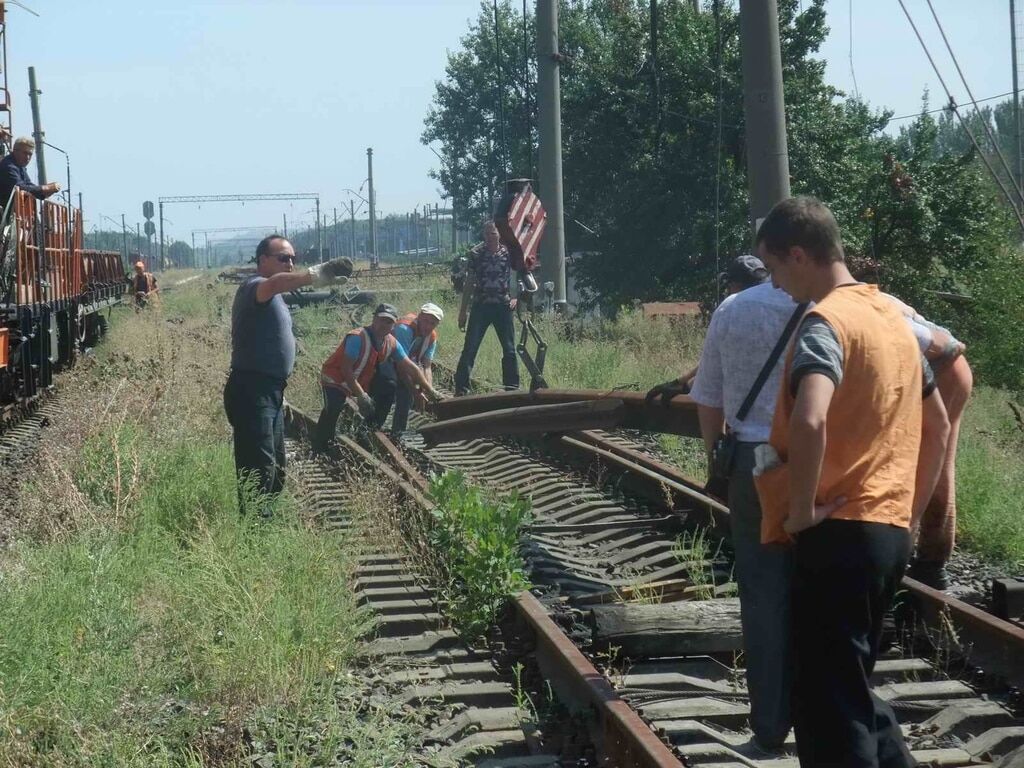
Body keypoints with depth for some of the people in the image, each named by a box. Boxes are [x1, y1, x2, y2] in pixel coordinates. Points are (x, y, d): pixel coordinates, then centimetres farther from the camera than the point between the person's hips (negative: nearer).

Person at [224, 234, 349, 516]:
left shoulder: (273, 297, 20)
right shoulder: (254, 286, -13)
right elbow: (275, 283, -37)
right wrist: (313, 276, -57)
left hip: (270, 392, 10)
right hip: (251, 391, -10)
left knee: (276, 470, 16)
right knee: (260, 471, -15)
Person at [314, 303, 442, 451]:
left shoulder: (391, 343, -6)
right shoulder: (357, 338, -29)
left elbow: (411, 368, 2)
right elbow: (346, 369, -32)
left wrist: (430, 391, 0)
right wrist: (361, 395, -35)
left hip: (361, 381, 7)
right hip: (335, 379, -7)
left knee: (389, 388, -8)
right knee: (333, 408, -31)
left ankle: (372, 430, 4)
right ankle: (319, 449, -18)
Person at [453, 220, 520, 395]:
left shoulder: (509, 253, 1)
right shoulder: (476, 254, 1)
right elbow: (469, 284, 6)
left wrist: (516, 298, -9)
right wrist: (463, 311, 4)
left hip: (502, 307, 1)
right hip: (480, 307, -1)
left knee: (510, 350, 4)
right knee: (469, 349, -5)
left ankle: (512, 388, 15)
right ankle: (461, 389, -2)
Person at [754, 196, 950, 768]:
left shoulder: (824, 322, -14)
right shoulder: (893, 315, 13)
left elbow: (809, 421, -32)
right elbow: (938, 424, 20)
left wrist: (802, 507, -19)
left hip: (839, 533, -9)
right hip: (889, 530, 9)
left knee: (829, 704, -1)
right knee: (853, 689, 21)